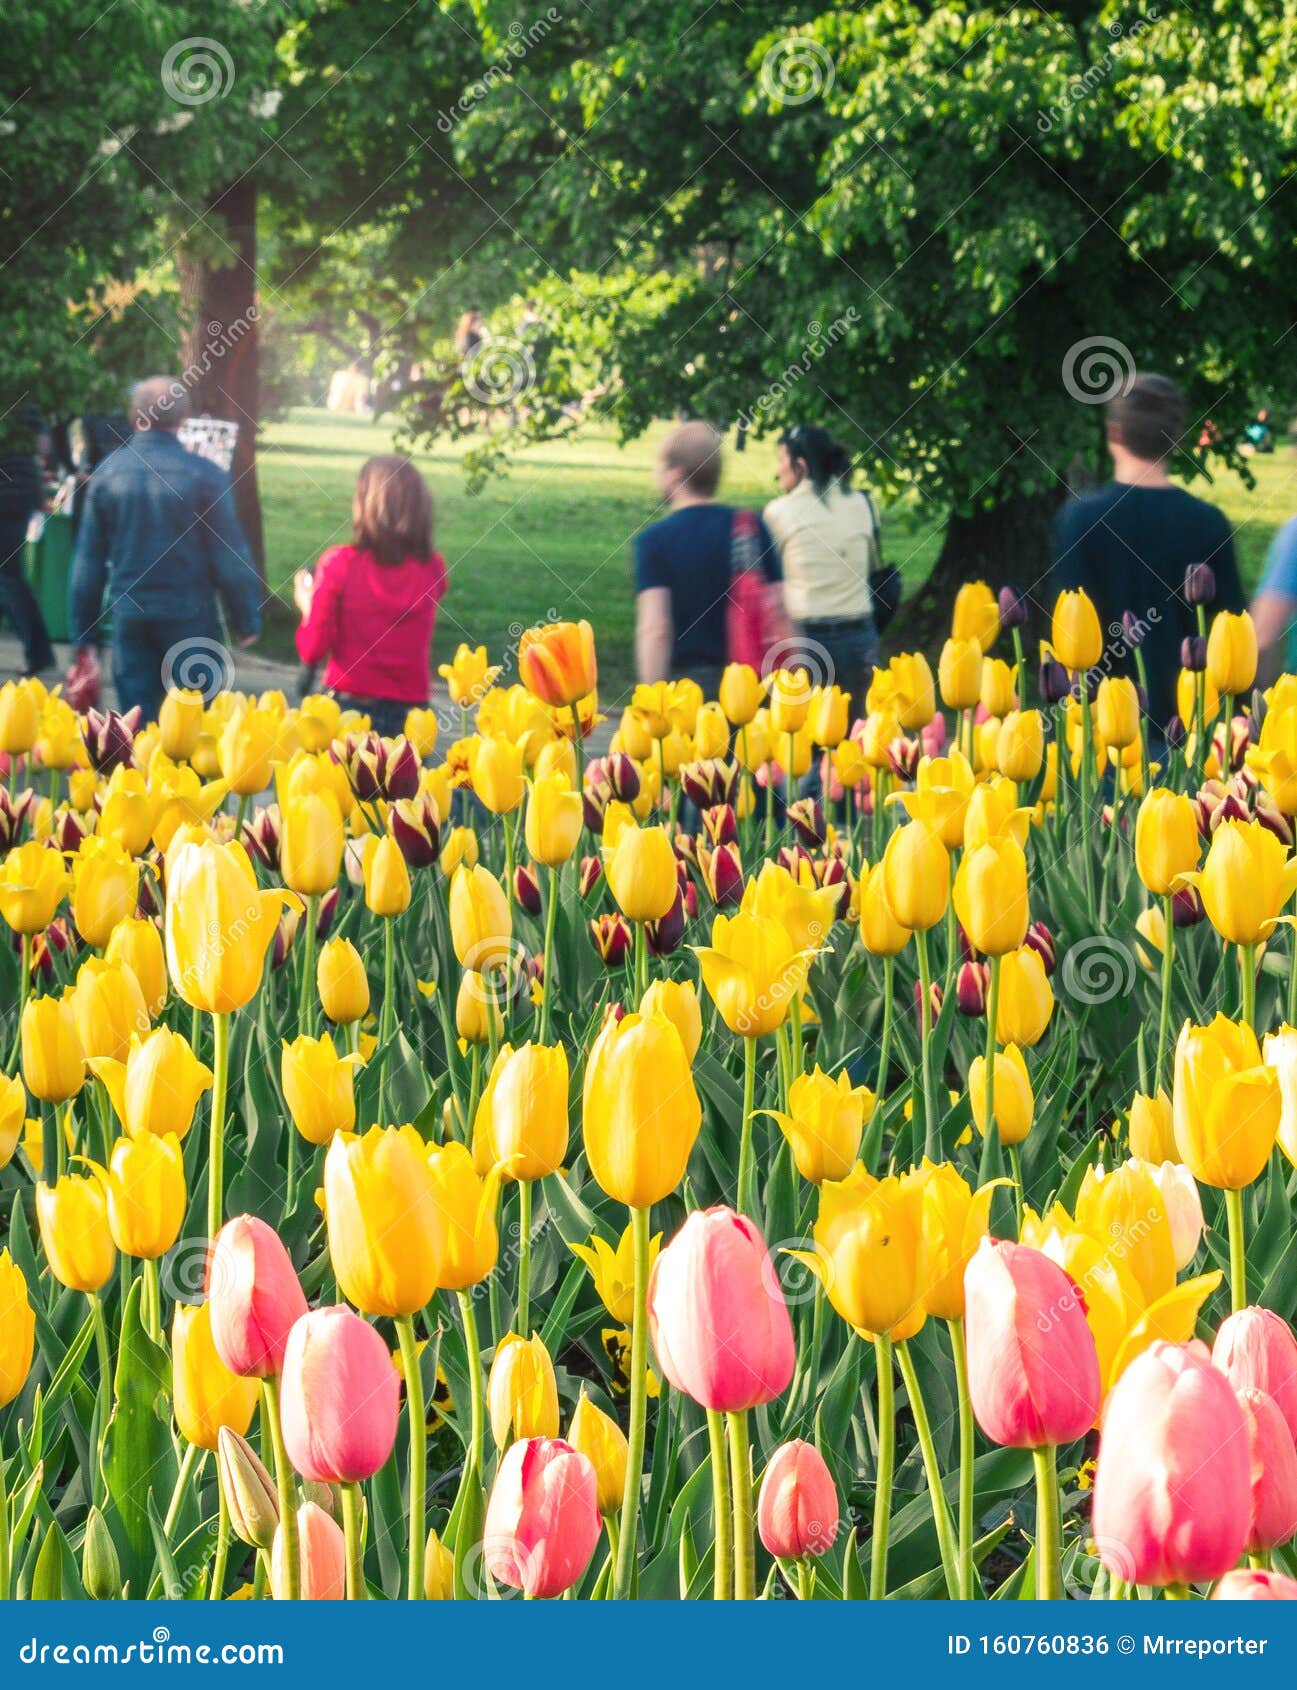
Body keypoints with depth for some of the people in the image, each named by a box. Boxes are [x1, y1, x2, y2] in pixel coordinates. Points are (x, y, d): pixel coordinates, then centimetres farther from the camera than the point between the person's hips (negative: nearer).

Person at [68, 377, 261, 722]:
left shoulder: (107, 473, -1)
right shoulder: (204, 475, -10)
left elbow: (88, 561, 4)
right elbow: (229, 558, -8)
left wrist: (84, 635, 11)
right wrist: (246, 621, 3)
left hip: (129, 616, 3)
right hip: (190, 616, -3)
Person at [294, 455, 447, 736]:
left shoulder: (339, 565, -11)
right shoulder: (432, 568, -4)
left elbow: (312, 650, -8)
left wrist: (307, 606, 11)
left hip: (350, 707, -2)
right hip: (409, 711, 2)